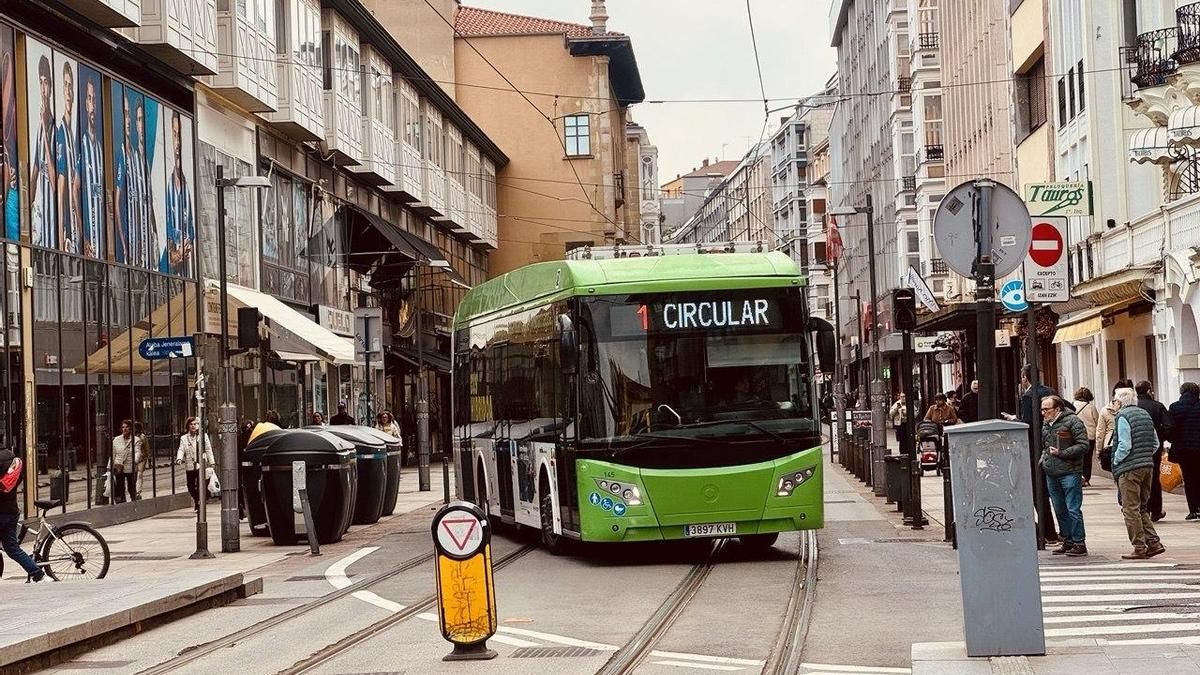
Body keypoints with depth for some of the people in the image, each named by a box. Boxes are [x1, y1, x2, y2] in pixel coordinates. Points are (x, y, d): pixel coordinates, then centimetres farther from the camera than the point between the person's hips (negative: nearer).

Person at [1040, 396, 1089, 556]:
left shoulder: (1073, 421, -9)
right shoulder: (1046, 424, 15)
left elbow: (1083, 446, -12)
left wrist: (1062, 453, -16)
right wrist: (1043, 457, 11)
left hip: (1070, 473, -8)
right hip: (1051, 474, 8)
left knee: (1073, 510, -7)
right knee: (1060, 511, 11)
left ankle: (1079, 543, -1)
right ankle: (1068, 542, 21)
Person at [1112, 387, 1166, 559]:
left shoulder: (1122, 416, -11)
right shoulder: (1145, 414, 13)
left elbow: (1124, 445, -18)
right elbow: (1156, 443, 14)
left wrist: (1116, 461, -4)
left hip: (1129, 468, -8)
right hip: (1148, 466, 8)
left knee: (1130, 509, -2)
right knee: (1142, 507, 17)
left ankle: (1139, 548, -2)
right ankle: (1153, 542, 9)